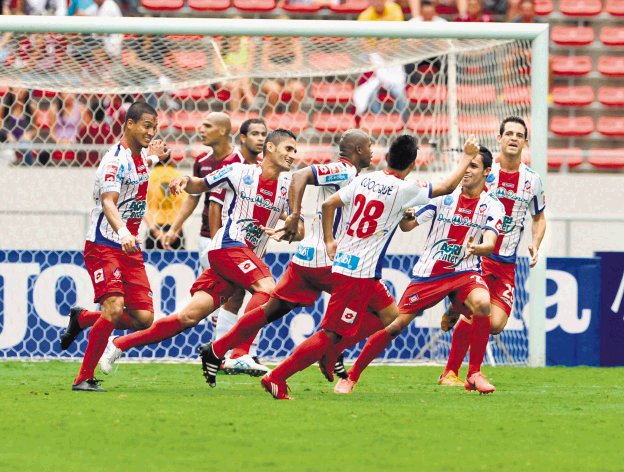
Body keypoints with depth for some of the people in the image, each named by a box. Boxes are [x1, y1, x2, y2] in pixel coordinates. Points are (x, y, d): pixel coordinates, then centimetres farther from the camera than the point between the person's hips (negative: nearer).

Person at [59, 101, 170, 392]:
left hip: (130, 248, 8)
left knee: (143, 318, -2)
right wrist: (122, 232, -45)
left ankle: (82, 318, 24)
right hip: (103, 245, -8)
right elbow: (108, 203, -31)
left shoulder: (141, 156, 11)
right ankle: (84, 378, -13)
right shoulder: (116, 160, -15)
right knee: (114, 307, -24)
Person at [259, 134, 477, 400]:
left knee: (390, 316, 19)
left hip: (342, 261, 8)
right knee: (331, 334, -5)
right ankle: (277, 379, -7)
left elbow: (329, 204, 9)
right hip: (358, 274, -8)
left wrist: (329, 241, 20)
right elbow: (447, 187, -1)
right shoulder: (403, 190, -13)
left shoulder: (364, 180, 5)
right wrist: (466, 160, 15)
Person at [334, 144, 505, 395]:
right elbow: (407, 224, -1)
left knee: (482, 303, -32)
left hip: (465, 271, -1)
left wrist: (477, 248, -40)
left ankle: (474, 374, -18)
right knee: (396, 324, -4)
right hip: (428, 272, 1)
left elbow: (490, 243, -17)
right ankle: (350, 377, 10)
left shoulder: (493, 206, -3)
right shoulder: (444, 196, -2)